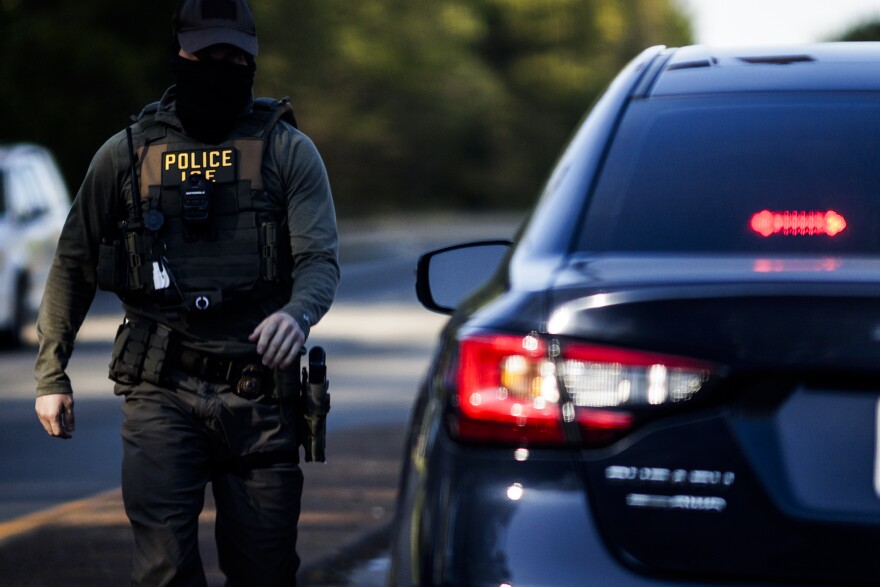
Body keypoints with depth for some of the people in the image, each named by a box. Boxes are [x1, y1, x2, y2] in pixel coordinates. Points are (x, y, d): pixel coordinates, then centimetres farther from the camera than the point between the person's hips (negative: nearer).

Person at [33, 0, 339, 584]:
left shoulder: (288, 151, 5)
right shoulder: (128, 154, 8)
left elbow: (320, 260, -4)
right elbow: (74, 265, 14)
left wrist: (297, 314, -27)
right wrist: (51, 373, 9)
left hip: (259, 393, 0)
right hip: (161, 392, 0)